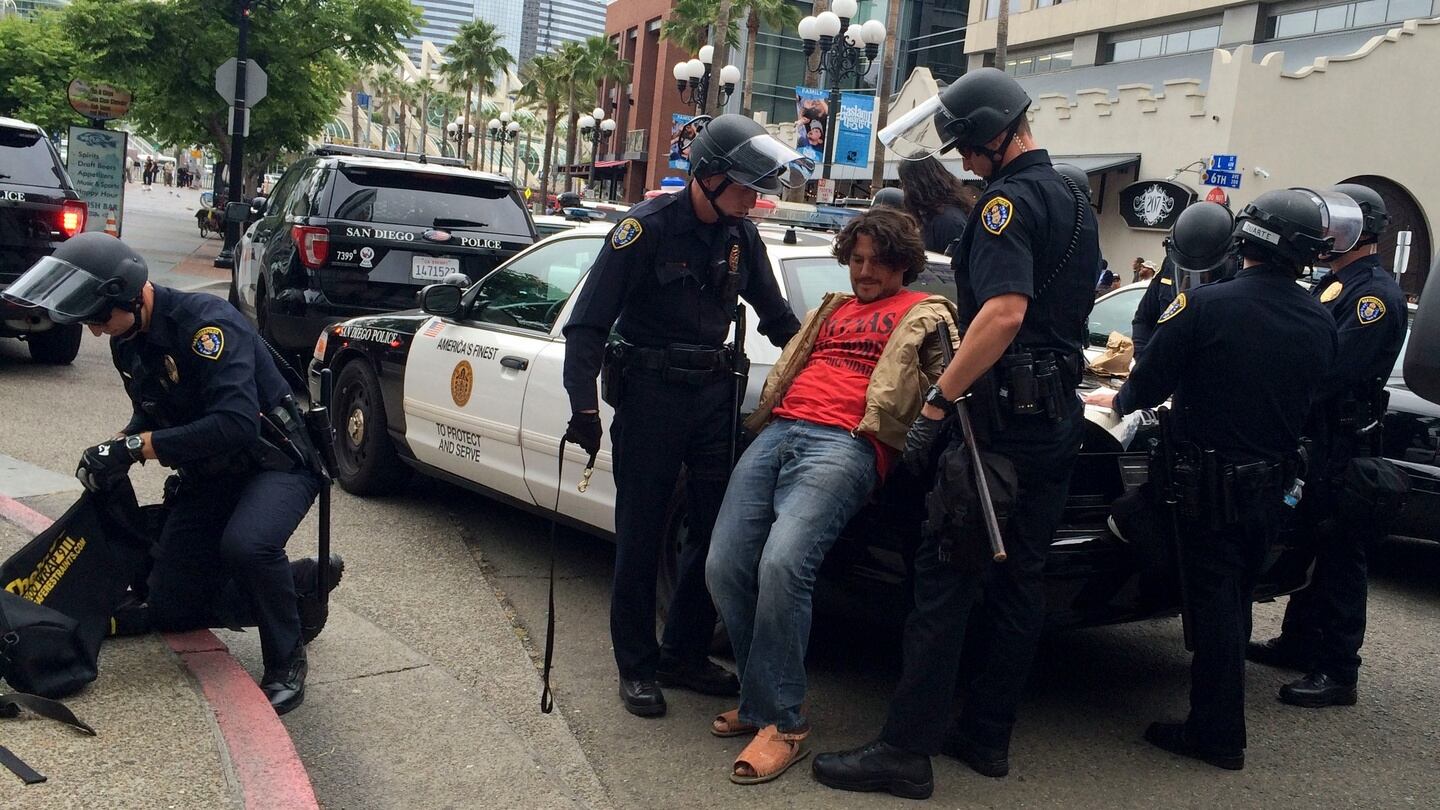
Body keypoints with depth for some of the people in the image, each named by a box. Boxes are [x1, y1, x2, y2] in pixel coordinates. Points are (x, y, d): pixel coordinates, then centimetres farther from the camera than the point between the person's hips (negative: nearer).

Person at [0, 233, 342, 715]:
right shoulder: (127, 342, 1)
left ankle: (287, 663, -14)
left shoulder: (204, 322, -26)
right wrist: (115, 450, -6)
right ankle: (302, 584, 19)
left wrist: (136, 446, -30)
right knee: (168, 611, 4)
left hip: (276, 464, -8)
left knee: (246, 545, -39)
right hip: (210, 477, 9)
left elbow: (236, 424, -36)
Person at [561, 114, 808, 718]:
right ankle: (637, 666, 16)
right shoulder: (648, 226, -12)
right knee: (641, 536, 3)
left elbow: (776, 316, 18)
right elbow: (588, 323, -14)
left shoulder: (741, 235, 5)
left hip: (715, 392, 6)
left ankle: (685, 653, 24)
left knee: (716, 531, 8)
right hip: (649, 392, -6)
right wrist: (583, 406, -20)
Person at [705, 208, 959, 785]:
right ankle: (763, 697, 7)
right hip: (778, 432, 7)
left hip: (846, 443, -6)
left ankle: (783, 722, -18)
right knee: (724, 566, -10)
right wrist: (765, 414, 26)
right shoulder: (833, 308, 34)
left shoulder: (923, 314, 16)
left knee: (782, 564, -28)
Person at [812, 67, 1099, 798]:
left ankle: (906, 749, -4)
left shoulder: (1010, 198, -13)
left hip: (1005, 416, -9)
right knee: (1019, 581, 12)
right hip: (1057, 418, 10)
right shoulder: (1073, 202, 18)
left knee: (945, 578, -7)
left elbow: (1005, 310, -27)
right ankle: (986, 735, 21)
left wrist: (937, 400, -25)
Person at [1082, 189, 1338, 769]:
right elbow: (1306, 403, 10)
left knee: (1213, 606, 3)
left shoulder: (1204, 305, -18)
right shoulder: (1320, 323, -2)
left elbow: (1151, 383, -12)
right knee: (1236, 602, 19)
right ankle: (1218, 719, 30)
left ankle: (1217, 735, 10)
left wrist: (1116, 399, 10)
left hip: (1212, 482, -5)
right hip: (1273, 483, 5)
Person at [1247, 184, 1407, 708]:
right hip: (1312, 438, 9)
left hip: (1343, 446, -9)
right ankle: (1299, 643, 31)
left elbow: (1332, 369, -26)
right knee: (1308, 543, 18)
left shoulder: (1377, 293, -15)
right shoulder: (1333, 283, 15)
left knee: (1339, 555, -3)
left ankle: (1338, 672, 3)